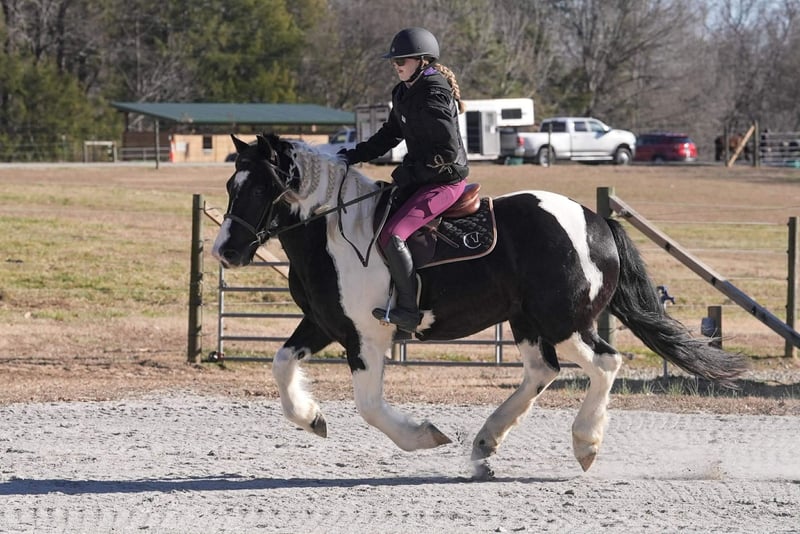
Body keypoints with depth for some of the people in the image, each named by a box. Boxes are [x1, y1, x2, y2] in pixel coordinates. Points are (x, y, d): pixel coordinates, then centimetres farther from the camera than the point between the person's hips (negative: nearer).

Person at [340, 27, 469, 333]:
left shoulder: (434, 95, -19)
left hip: (445, 180, -10)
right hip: (420, 177, 10)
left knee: (392, 236, -25)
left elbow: (448, 150, -22)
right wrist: (354, 156, 9)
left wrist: (411, 174, -19)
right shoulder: (404, 93, 11)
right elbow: (390, 135, 20)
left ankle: (408, 311, -20)